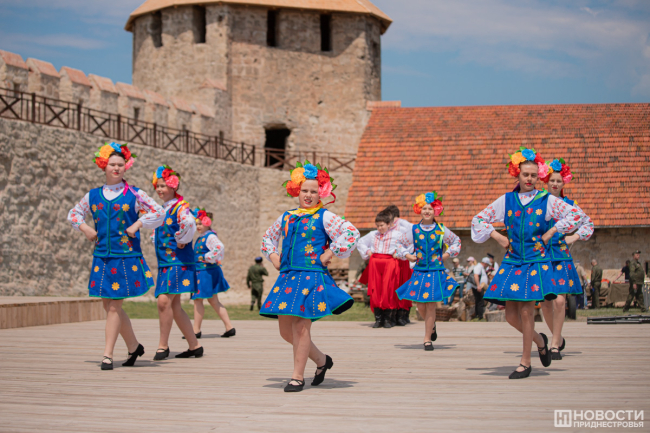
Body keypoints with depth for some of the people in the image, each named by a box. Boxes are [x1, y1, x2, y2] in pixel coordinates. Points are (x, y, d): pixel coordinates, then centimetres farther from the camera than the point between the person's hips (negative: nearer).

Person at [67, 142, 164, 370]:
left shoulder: (134, 194, 0)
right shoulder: (93, 195, 9)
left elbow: (158, 213, 3)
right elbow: (74, 213, 22)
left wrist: (137, 224, -8)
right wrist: (85, 228, 4)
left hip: (126, 257, -4)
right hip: (102, 257, 4)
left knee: (114, 307, -5)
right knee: (110, 306, 7)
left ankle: (108, 355, 1)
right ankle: (134, 346, 24)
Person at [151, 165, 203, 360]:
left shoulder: (180, 207, -11)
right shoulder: (161, 209, 15)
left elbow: (189, 225, -32)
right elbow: (156, 230, 34)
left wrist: (181, 242, -18)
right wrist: (156, 242, 17)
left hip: (178, 262, -9)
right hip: (165, 263, 9)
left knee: (164, 301, -17)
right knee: (174, 306, 8)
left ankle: (163, 345, -5)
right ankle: (195, 346, 16)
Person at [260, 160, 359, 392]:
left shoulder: (324, 217, -2)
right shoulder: (286, 217, 14)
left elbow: (351, 233, -14)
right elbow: (268, 237, 32)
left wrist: (329, 255, -13)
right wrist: (272, 256, 15)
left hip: (311, 276, -6)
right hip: (287, 277, 6)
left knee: (301, 327, -9)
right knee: (285, 330, 6)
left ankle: (298, 377, 3)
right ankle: (322, 360, 25)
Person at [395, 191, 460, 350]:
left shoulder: (441, 230, 2)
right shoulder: (414, 230, 3)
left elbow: (456, 241, 18)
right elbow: (401, 244, 16)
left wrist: (448, 254, 5)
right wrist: (407, 255, 0)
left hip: (436, 271, -1)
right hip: (419, 271, 1)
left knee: (431, 305, -5)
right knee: (420, 305, 2)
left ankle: (428, 339, 4)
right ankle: (432, 325, 35)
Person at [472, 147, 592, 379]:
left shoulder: (546, 200, 1)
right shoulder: (506, 200, 7)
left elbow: (576, 215, 0)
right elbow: (479, 219, 14)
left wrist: (551, 232, -4)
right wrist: (498, 236, 3)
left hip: (536, 261, -3)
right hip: (512, 262, 3)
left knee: (526, 310, -9)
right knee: (510, 314, 1)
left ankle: (526, 362, 4)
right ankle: (539, 340, 29)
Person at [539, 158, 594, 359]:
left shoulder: (569, 204, 6)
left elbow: (588, 223, 17)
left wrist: (575, 236, 2)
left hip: (561, 256, 0)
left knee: (559, 300, -12)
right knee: (545, 303, 2)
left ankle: (555, 345, -1)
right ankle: (558, 337, 25)